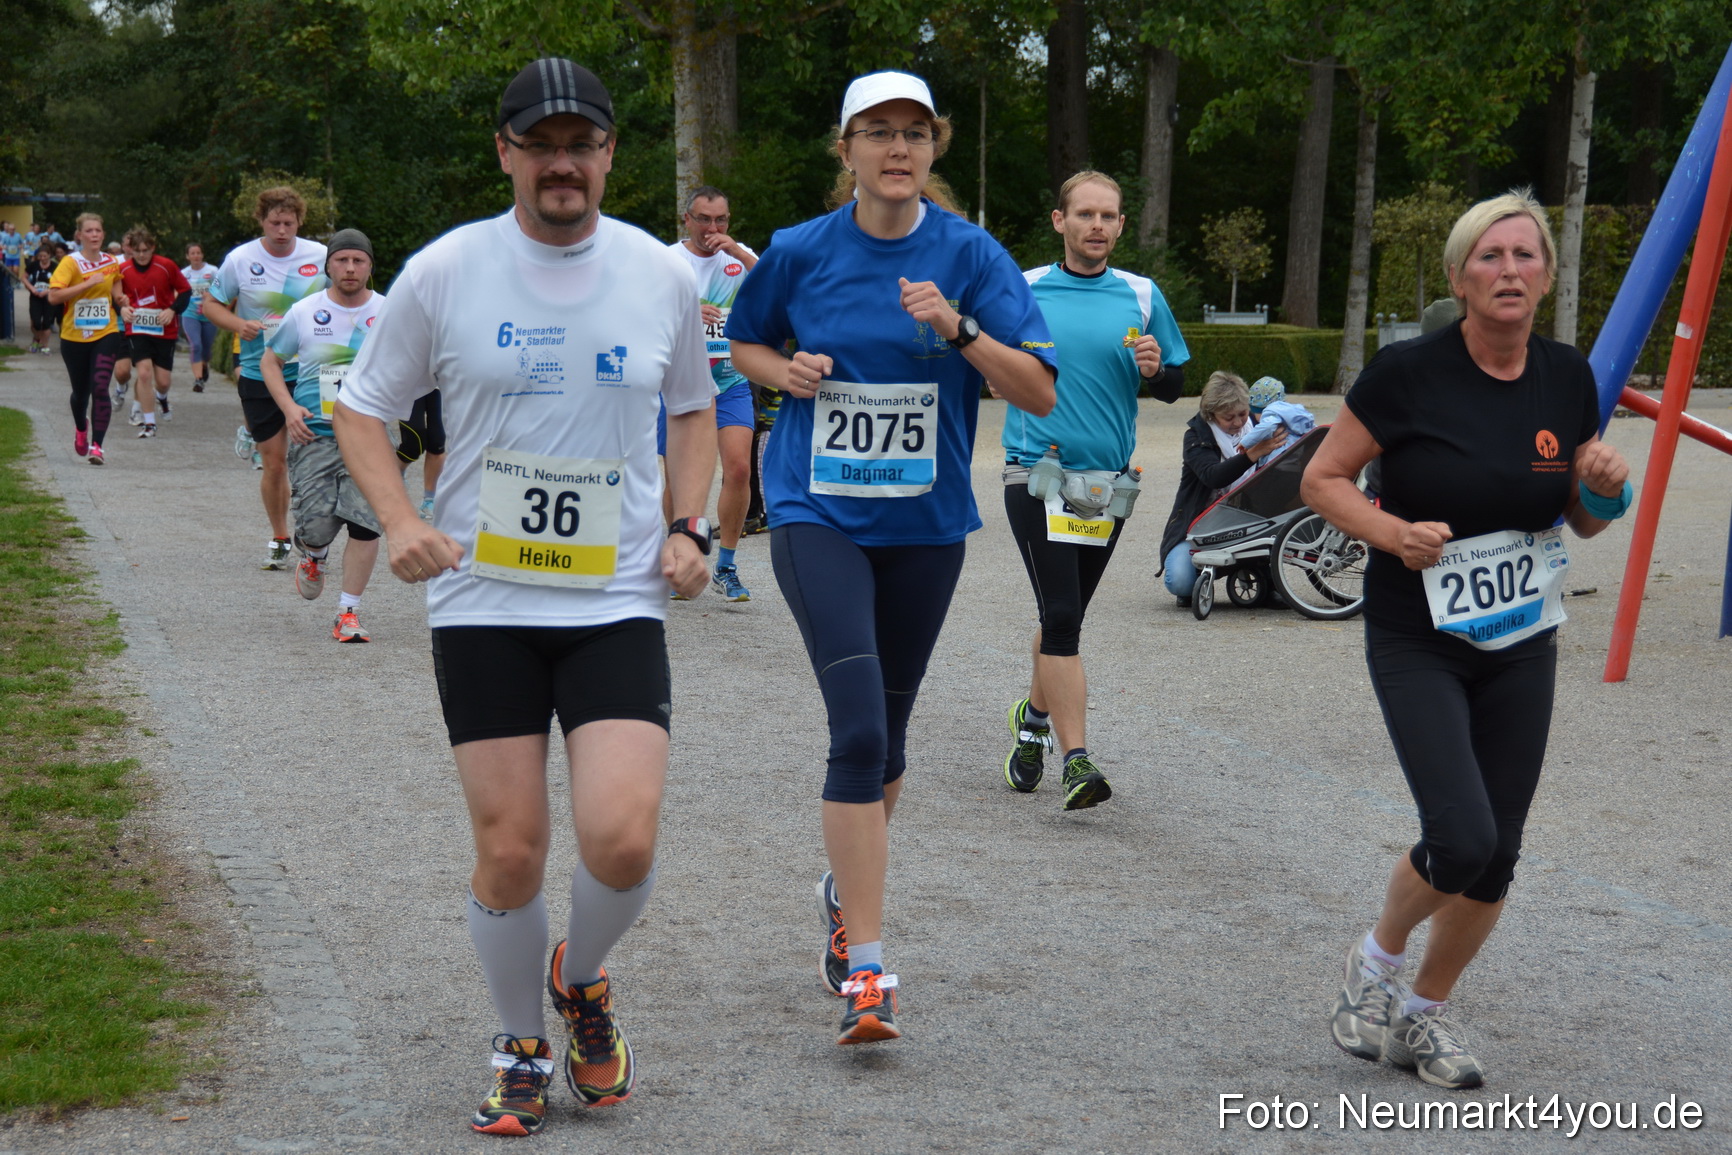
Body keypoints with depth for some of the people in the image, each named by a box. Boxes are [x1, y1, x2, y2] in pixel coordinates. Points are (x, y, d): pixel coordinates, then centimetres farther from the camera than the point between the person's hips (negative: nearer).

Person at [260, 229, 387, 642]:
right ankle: (314, 556, 33)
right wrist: (289, 408, -1)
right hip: (314, 433, 0)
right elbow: (270, 360, 14)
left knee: (365, 523, -10)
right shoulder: (304, 313, 4)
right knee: (315, 526, -6)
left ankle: (349, 613, 2)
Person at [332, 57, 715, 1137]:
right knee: (510, 853, 1)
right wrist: (400, 520, -9)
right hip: (484, 604, 0)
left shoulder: (661, 275, 3)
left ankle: (582, 980, 20)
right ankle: (522, 1045, 27)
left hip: (619, 602, 1)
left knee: (622, 841, -13)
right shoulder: (444, 272, -3)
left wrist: (690, 528, 5)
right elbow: (363, 409, 7)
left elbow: (694, 409, 19)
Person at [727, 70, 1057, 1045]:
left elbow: (1040, 393, -9)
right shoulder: (800, 253, -2)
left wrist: (960, 328, -24)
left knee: (888, 733, 15)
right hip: (820, 514, -2)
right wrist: (788, 371, -6)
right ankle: (867, 969, -12)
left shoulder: (970, 255, -4)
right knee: (859, 728, -16)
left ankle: (848, 894, 42)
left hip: (925, 523, 2)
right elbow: (744, 344, 16)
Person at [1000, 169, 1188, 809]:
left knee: (1065, 614, 15)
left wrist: (1156, 369, -10)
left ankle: (1034, 717, 39)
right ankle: (1076, 762, -15)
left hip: (1109, 479, 3)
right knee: (1061, 615, -13)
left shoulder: (1141, 295, 6)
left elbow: (1175, 388, 11)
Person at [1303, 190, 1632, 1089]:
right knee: (1462, 837, -17)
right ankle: (1376, 957, 14)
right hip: (1417, 643, -5)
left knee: (1496, 856, 6)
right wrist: (1394, 532, -23)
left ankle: (1427, 1009, 29)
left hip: (1520, 646, 5)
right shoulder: (1408, 374, -14)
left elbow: (1583, 520, 12)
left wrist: (1605, 489, -10)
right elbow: (1322, 478, -6)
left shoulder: (1569, 379, 1)